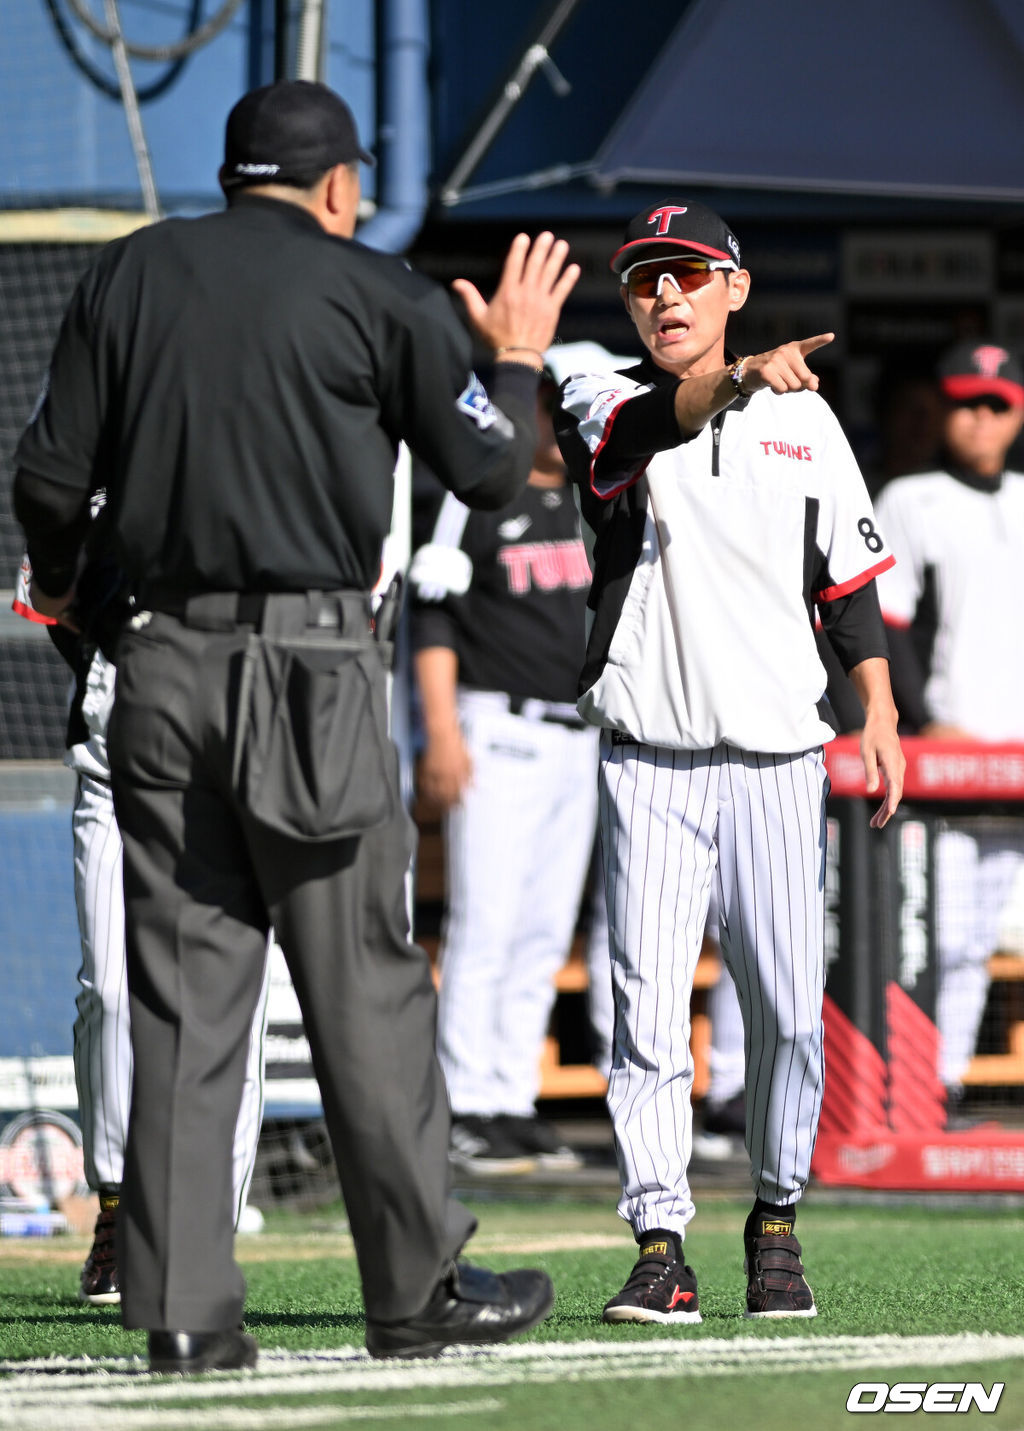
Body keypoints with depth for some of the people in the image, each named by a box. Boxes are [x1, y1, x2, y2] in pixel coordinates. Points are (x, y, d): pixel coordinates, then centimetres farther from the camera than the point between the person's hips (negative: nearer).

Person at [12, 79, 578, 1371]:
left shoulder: (130, 274, 10)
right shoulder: (377, 293, 1)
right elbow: (487, 473, 4)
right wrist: (517, 353, 22)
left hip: (162, 669, 3)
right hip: (313, 665, -3)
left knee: (182, 994, 4)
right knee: (365, 987, 3)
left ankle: (182, 1310, 1)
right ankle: (417, 1290, 8)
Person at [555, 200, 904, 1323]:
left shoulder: (805, 418, 11)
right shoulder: (602, 407, 2)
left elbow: (849, 574, 15)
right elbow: (647, 428, -23)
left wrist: (879, 710, 6)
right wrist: (736, 379, -41)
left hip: (778, 760, 2)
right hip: (649, 759, -2)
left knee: (787, 1010, 1)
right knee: (648, 1010, -7)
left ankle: (775, 1223, 18)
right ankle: (661, 1252, -6)